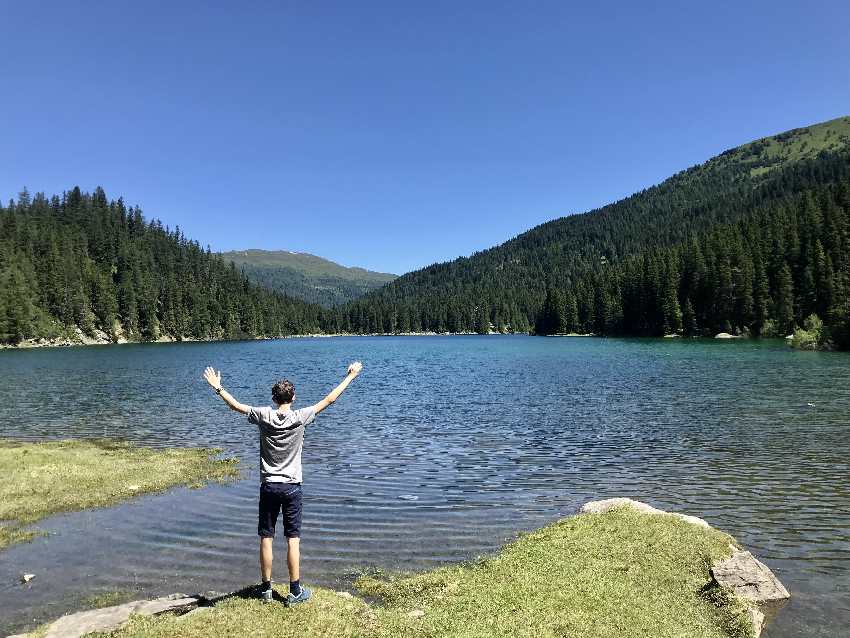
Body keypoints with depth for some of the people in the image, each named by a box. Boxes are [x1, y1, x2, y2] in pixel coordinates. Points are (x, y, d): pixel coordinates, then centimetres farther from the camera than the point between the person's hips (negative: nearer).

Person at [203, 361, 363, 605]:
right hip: (292, 486, -2)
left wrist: (217, 387, 21)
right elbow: (329, 400, -6)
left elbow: (236, 405, 6)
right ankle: (295, 591, 10)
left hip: (268, 486, 2)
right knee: (293, 539, 3)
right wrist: (350, 376, 2)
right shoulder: (300, 418, -10)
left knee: (266, 538, 10)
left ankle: (266, 589, 22)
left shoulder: (263, 415, -6)